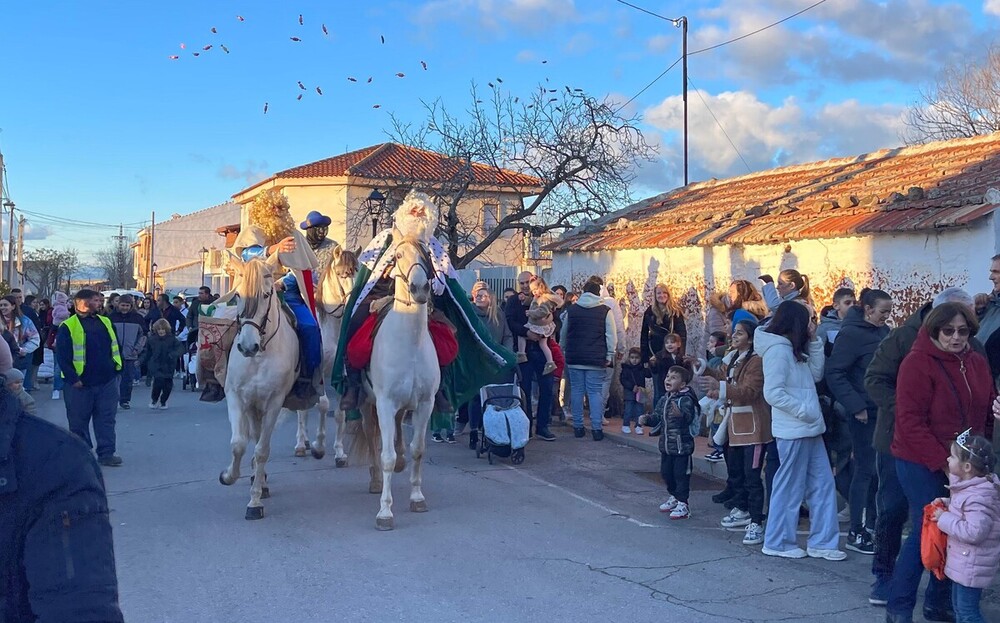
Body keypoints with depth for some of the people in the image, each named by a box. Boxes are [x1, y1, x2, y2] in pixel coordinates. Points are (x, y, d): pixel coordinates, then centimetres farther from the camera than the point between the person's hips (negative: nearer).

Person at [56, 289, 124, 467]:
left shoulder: (105, 322, 11)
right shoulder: (68, 326, -6)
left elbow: (114, 346, 18)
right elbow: (62, 356, -8)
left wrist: (116, 368, 8)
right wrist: (73, 378, -13)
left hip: (107, 381, 4)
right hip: (81, 383, -4)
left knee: (106, 419, 5)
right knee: (79, 420, 7)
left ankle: (106, 454, 11)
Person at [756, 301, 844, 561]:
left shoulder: (792, 349, 14)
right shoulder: (777, 349, -16)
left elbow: (816, 374, 12)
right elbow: (773, 392, -21)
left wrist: (814, 341, 6)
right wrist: (804, 410, -18)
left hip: (809, 429, 10)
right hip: (793, 431, -10)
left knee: (822, 483, 11)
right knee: (790, 487, 1)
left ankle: (822, 542, 17)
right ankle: (777, 542, 14)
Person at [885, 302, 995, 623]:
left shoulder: (978, 363, 7)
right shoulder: (918, 363, -12)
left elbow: (986, 412, 14)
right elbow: (910, 422, -16)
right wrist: (942, 461, -18)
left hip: (964, 465, 6)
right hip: (922, 464, -6)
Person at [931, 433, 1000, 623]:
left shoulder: (979, 497, -27)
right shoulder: (968, 486, 4)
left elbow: (974, 532, -34)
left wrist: (944, 519, -24)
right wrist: (947, 504, 6)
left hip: (971, 565, -10)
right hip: (962, 562, 10)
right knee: (958, 605, 21)